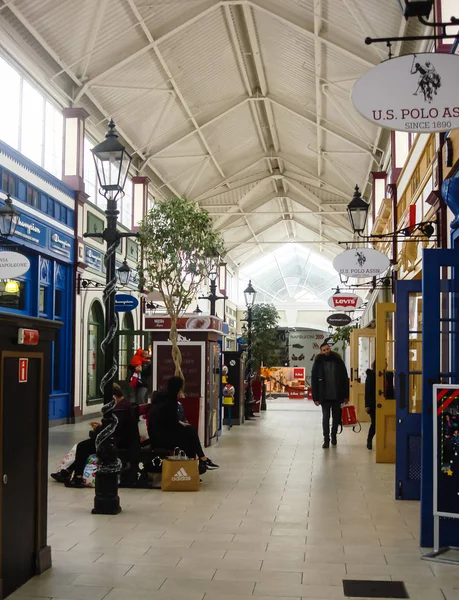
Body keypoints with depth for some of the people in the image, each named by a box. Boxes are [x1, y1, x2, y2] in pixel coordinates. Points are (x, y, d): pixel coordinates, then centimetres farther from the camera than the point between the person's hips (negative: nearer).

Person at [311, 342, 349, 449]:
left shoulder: (338, 361, 0)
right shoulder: (318, 363, -3)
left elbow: (345, 379, 3)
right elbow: (314, 381, -2)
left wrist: (346, 395, 0)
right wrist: (315, 398, -7)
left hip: (337, 396, 2)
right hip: (324, 396, -2)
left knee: (336, 417, 12)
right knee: (325, 418, 1)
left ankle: (333, 435, 33)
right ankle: (326, 440, 9)